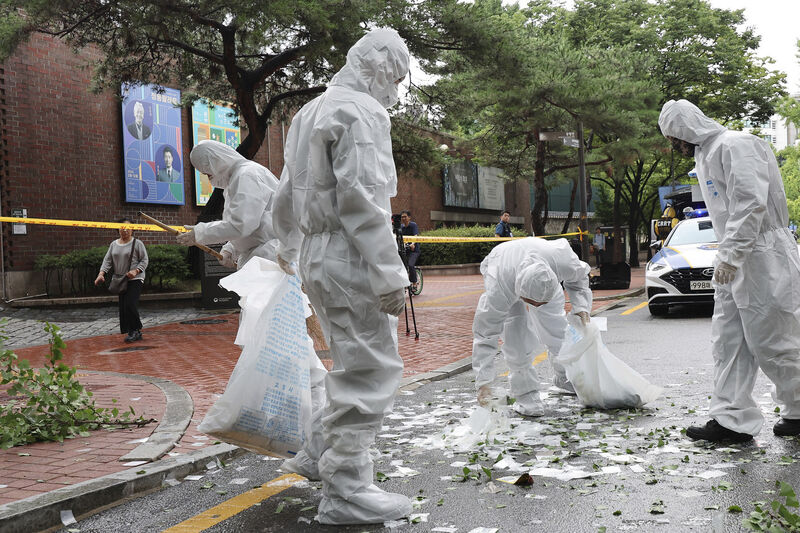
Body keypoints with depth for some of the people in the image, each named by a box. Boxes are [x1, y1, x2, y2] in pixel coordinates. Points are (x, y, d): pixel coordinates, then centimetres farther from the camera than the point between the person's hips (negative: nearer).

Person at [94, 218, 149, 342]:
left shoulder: (137, 243, -2)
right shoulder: (113, 244, 13)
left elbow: (145, 260, -4)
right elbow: (107, 260, 8)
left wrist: (135, 271, -20)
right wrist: (101, 274, -9)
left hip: (135, 280, -6)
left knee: (130, 305, -17)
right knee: (123, 307, 4)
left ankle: (136, 330, -3)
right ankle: (134, 333, 11)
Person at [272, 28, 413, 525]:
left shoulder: (310, 112, 21)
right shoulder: (362, 111, -10)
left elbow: (286, 194, 26)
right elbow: (362, 199, -21)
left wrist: (288, 250, 38)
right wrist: (391, 274, -21)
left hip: (318, 256, 10)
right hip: (351, 257, -10)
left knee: (354, 362, 21)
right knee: (371, 369, -4)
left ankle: (324, 454, 31)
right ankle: (345, 491, 2)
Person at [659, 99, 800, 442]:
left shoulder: (736, 145, -12)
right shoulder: (706, 156, 19)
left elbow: (751, 204, -21)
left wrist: (729, 255, -24)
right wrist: (726, 257, 14)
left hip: (763, 259, -10)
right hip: (735, 261, 10)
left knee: (770, 343, -2)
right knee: (728, 342, 6)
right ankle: (732, 420, 9)